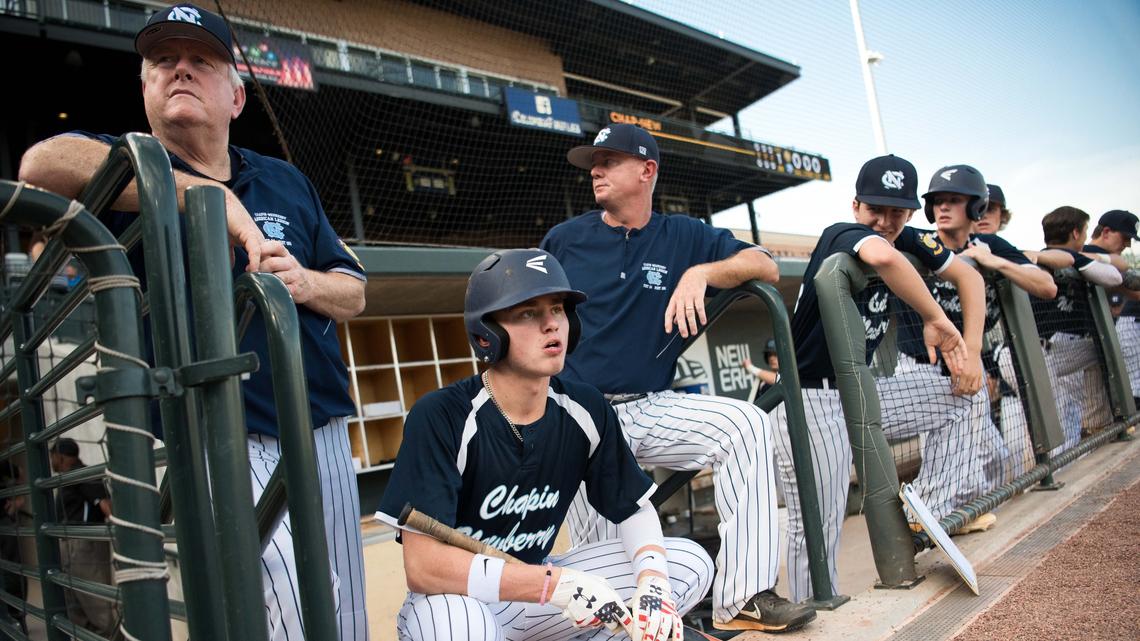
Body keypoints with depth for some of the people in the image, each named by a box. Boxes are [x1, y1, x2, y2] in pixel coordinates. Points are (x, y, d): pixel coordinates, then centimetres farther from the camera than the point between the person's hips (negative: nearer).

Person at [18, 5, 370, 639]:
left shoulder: (286, 180, 15)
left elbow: (354, 292, 16)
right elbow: (41, 165, -21)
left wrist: (305, 283, -6)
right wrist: (213, 195, -23)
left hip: (324, 436, 5)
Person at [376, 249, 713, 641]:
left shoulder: (586, 410, -7)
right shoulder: (440, 417, -23)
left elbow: (634, 508, 2)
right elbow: (423, 566, -29)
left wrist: (652, 579, -19)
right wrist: (558, 583, -33)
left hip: (536, 579, 5)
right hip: (461, 598, -5)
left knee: (692, 563, -5)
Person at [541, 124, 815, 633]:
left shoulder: (683, 236, 7)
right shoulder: (564, 238, 5)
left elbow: (765, 266, -3)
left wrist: (700, 272, -21)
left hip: (652, 409, 2)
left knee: (746, 425, -24)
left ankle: (741, 598, -21)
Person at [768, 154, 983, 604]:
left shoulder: (908, 239, 7)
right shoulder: (843, 234, -15)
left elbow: (967, 277, 13)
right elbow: (881, 256, -39)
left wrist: (971, 353, 2)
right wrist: (935, 320, -26)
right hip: (810, 403, -8)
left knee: (959, 391, 12)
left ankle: (927, 518, 10)